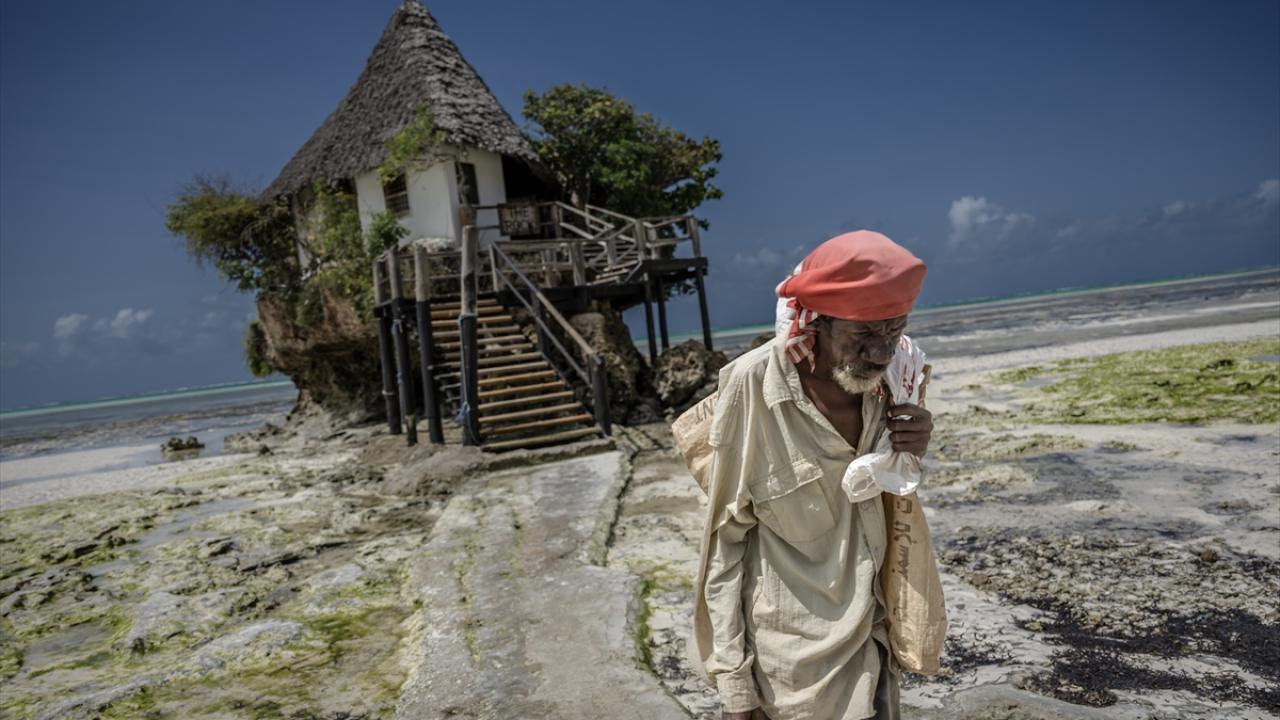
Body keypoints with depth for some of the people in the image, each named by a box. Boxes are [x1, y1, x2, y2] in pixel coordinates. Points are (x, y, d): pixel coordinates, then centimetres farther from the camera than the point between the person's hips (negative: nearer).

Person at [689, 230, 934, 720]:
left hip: (869, 643, 5)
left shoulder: (884, 377, -6)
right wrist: (732, 680, -11)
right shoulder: (753, 387, -21)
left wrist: (910, 456, -13)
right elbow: (724, 537, -14)